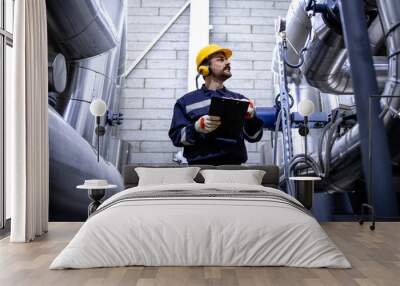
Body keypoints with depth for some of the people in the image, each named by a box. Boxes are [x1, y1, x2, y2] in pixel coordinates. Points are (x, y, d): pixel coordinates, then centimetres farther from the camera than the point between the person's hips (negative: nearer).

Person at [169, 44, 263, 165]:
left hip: (233, 166, 2)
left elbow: (254, 136, 9)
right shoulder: (186, 101, 13)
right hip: (201, 166, -1)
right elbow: (176, 136, 6)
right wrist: (198, 127, -12)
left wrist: (251, 117, -11)